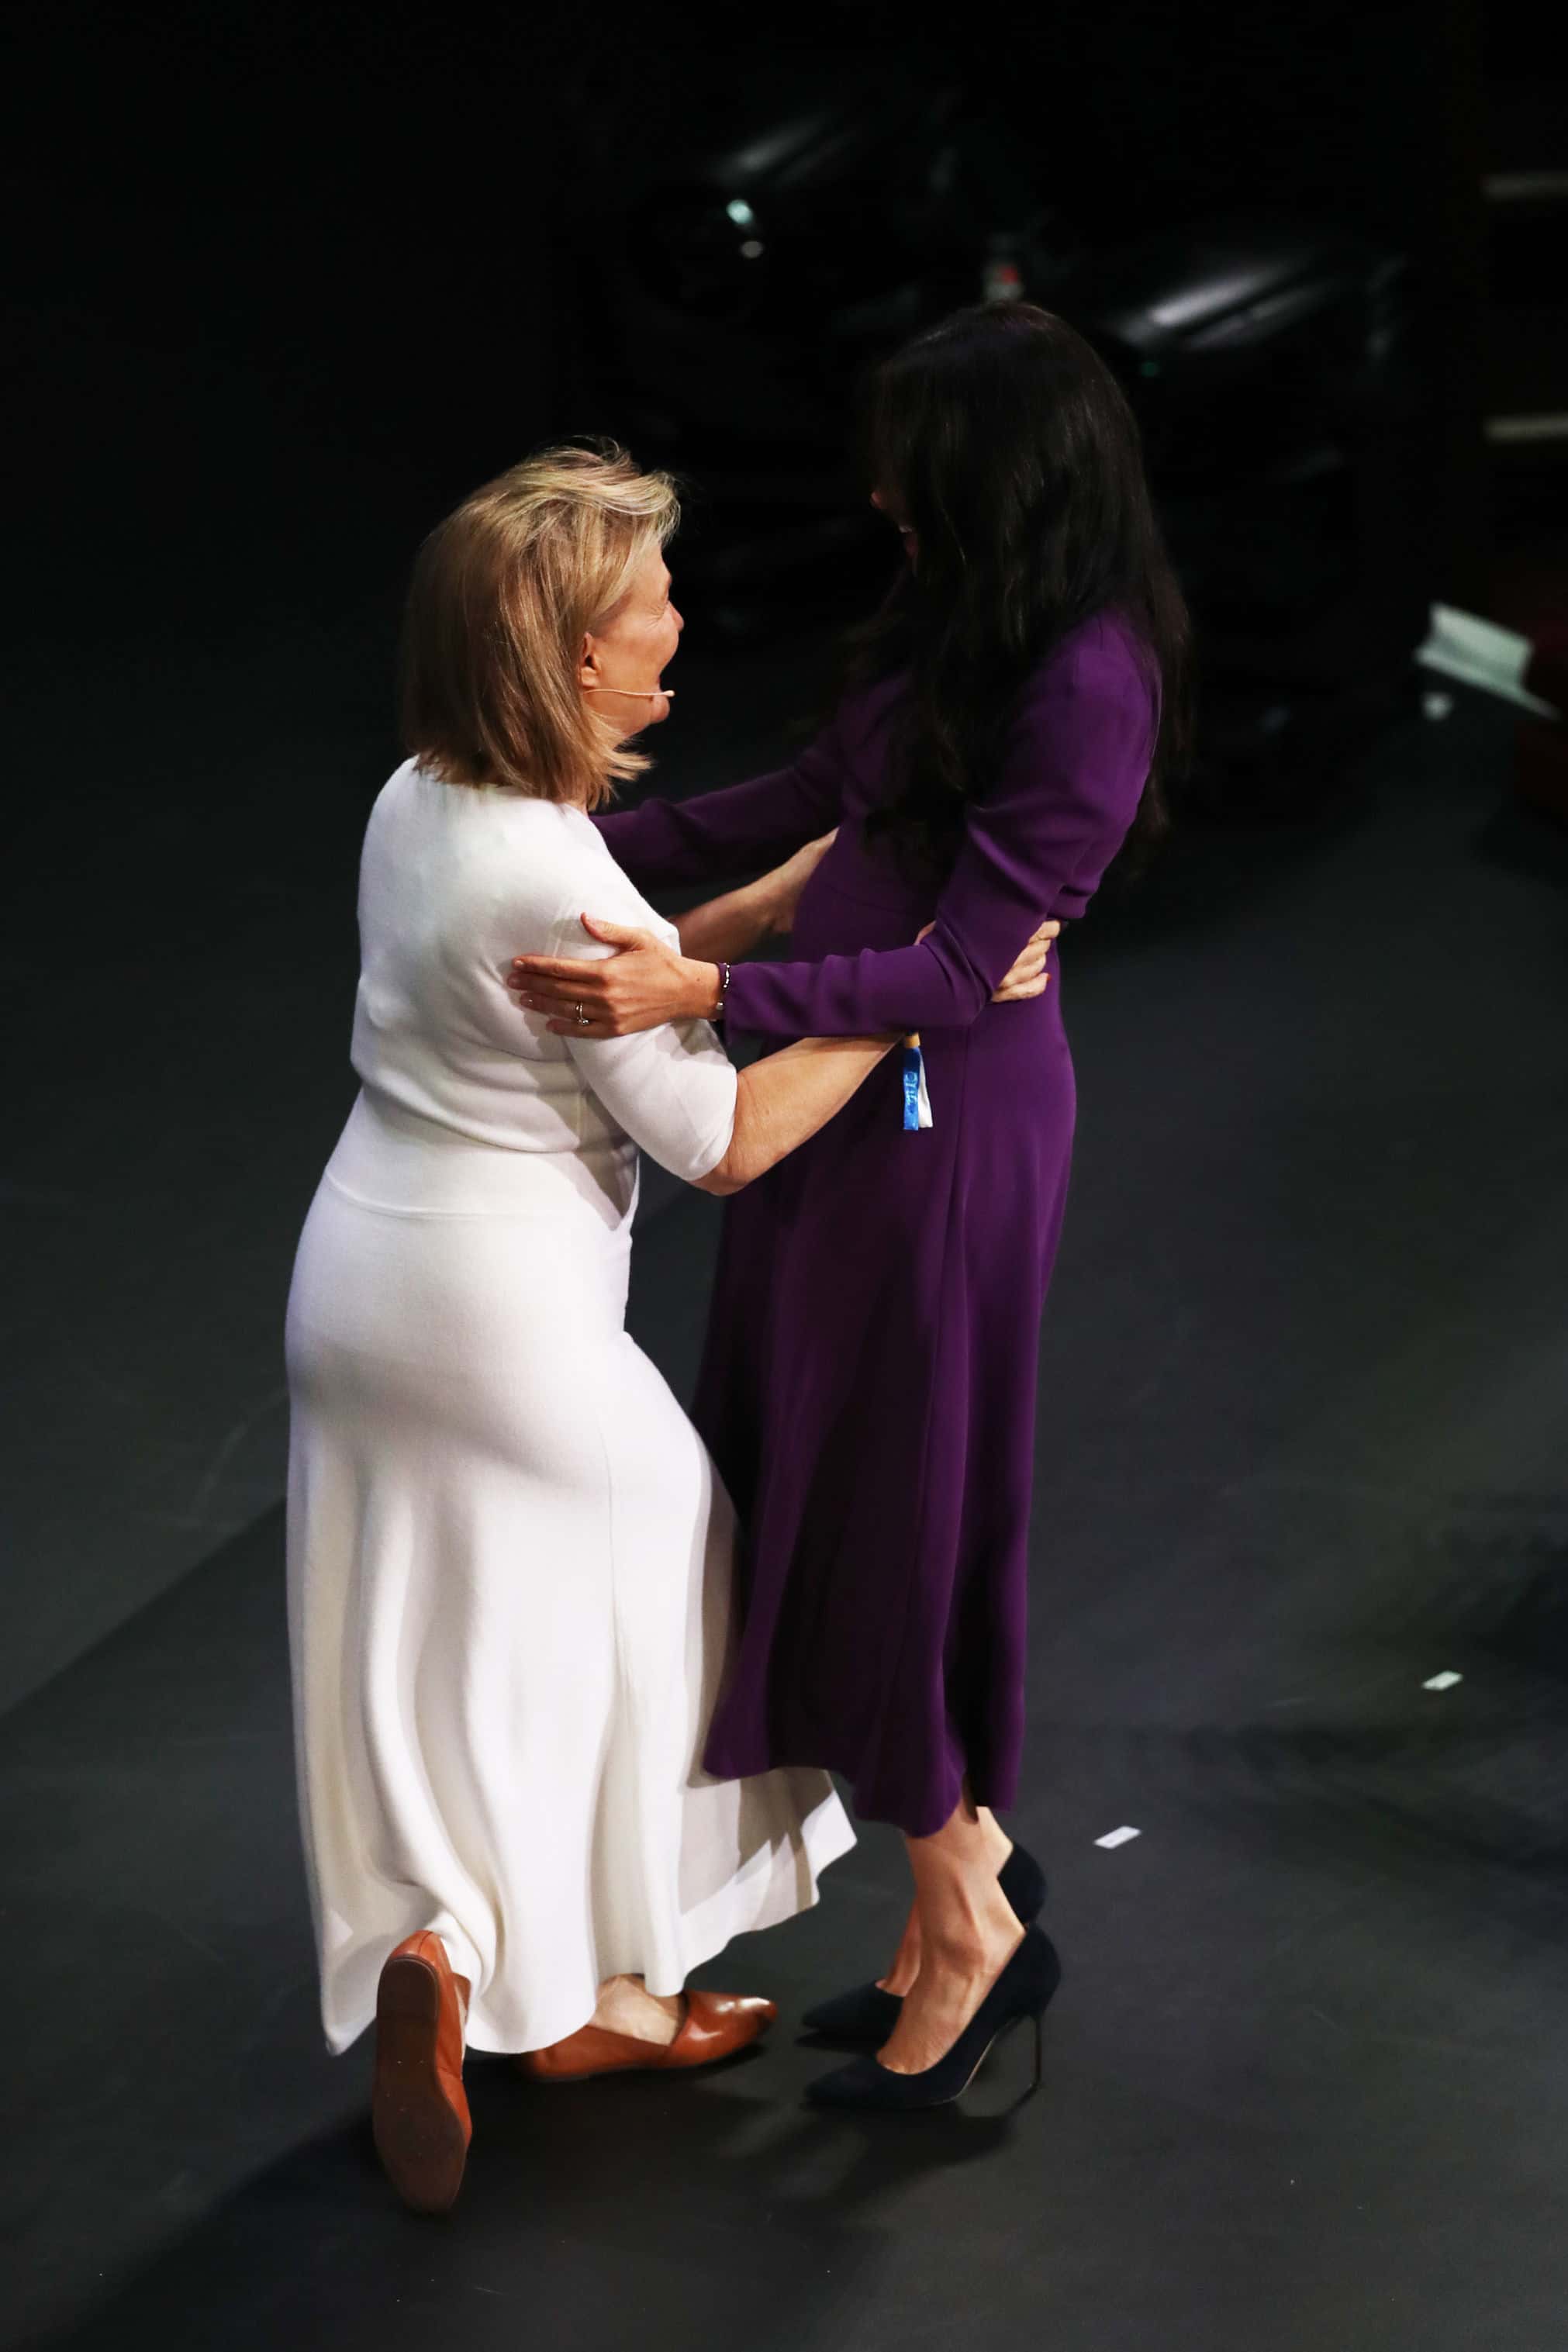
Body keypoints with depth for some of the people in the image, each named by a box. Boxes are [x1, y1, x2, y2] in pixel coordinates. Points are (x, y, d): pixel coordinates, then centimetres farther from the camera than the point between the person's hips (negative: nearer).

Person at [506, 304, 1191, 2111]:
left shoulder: (1090, 689, -22)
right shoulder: (965, 626, 6)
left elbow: (961, 964, -23)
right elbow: (811, 803, 19)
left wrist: (705, 992, -30)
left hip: (946, 1121, -9)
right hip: (844, 1082, 9)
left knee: (889, 1510, 1)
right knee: (824, 1498, 15)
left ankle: (966, 1920, 17)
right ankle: (966, 1868, 26)